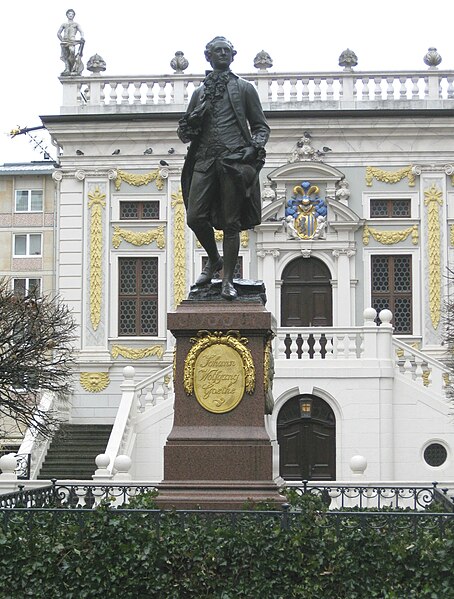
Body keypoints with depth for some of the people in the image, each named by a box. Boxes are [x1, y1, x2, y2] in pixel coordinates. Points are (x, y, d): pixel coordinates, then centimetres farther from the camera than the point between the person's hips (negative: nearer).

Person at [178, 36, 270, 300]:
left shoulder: (245, 88, 15)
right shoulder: (200, 93, 21)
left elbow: (261, 125, 13)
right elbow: (184, 134, 22)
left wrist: (257, 144, -8)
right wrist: (191, 123, -1)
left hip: (235, 159, -3)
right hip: (205, 159, 3)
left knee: (231, 222, -4)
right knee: (195, 217, -8)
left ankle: (228, 280, 0)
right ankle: (214, 259, 18)